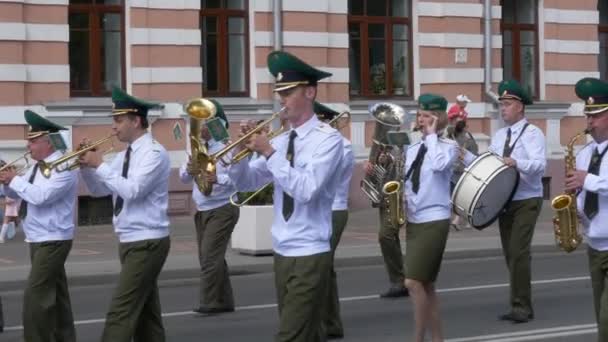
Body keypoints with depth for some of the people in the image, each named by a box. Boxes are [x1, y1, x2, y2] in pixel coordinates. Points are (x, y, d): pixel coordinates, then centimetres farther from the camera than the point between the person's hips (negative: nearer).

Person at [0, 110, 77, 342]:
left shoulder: (63, 167, -16)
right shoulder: (37, 167, 11)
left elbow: (41, 196, -28)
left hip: (53, 240, -9)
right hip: (38, 239, 9)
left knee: (35, 295, -13)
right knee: (55, 294, 14)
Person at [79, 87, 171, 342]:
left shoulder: (154, 152, -13)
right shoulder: (124, 156, 12)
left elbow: (133, 190, -25)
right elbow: (99, 190, 14)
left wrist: (100, 165, -18)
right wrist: (87, 166, -3)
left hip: (147, 242, -9)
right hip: (130, 242, 9)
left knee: (121, 312, -13)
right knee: (145, 311, 13)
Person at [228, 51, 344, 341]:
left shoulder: (328, 139, -10)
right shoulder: (280, 141, 8)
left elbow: (305, 190, -23)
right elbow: (245, 183, 11)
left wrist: (270, 152, -21)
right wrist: (242, 151, -7)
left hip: (310, 256, -7)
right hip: (282, 254, 7)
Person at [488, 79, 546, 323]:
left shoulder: (532, 133, -7)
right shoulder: (499, 136, 14)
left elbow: (540, 165, -22)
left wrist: (517, 162, -38)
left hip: (526, 201, -7)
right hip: (504, 201, 7)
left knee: (518, 251, -16)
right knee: (509, 254, 8)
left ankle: (522, 306, -10)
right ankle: (519, 306, 16)